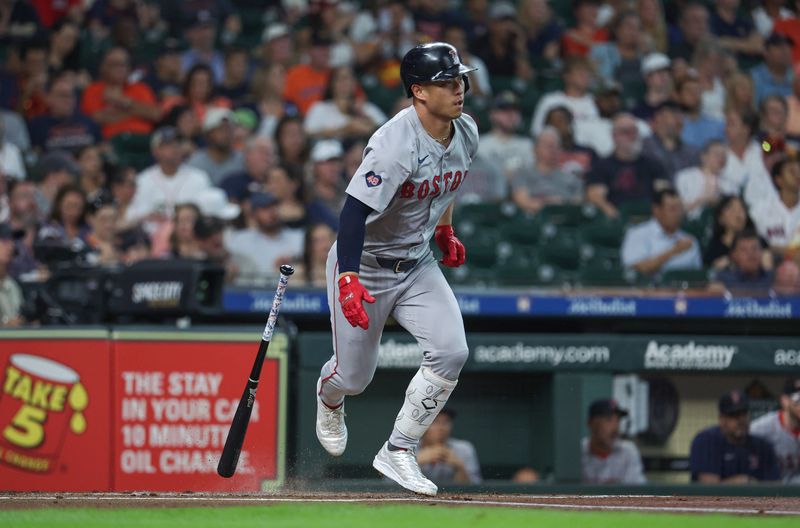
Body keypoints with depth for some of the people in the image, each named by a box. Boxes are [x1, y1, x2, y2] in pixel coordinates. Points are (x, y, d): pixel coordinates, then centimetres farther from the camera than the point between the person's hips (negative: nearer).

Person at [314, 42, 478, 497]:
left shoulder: (466, 132, -5)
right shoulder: (396, 144, -30)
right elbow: (356, 209, -36)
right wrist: (349, 280, -45)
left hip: (417, 264, 6)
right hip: (364, 264, -6)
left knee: (451, 353, -14)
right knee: (355, 378, 5)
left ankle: (398, 452, -1)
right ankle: (329, 394, 46)